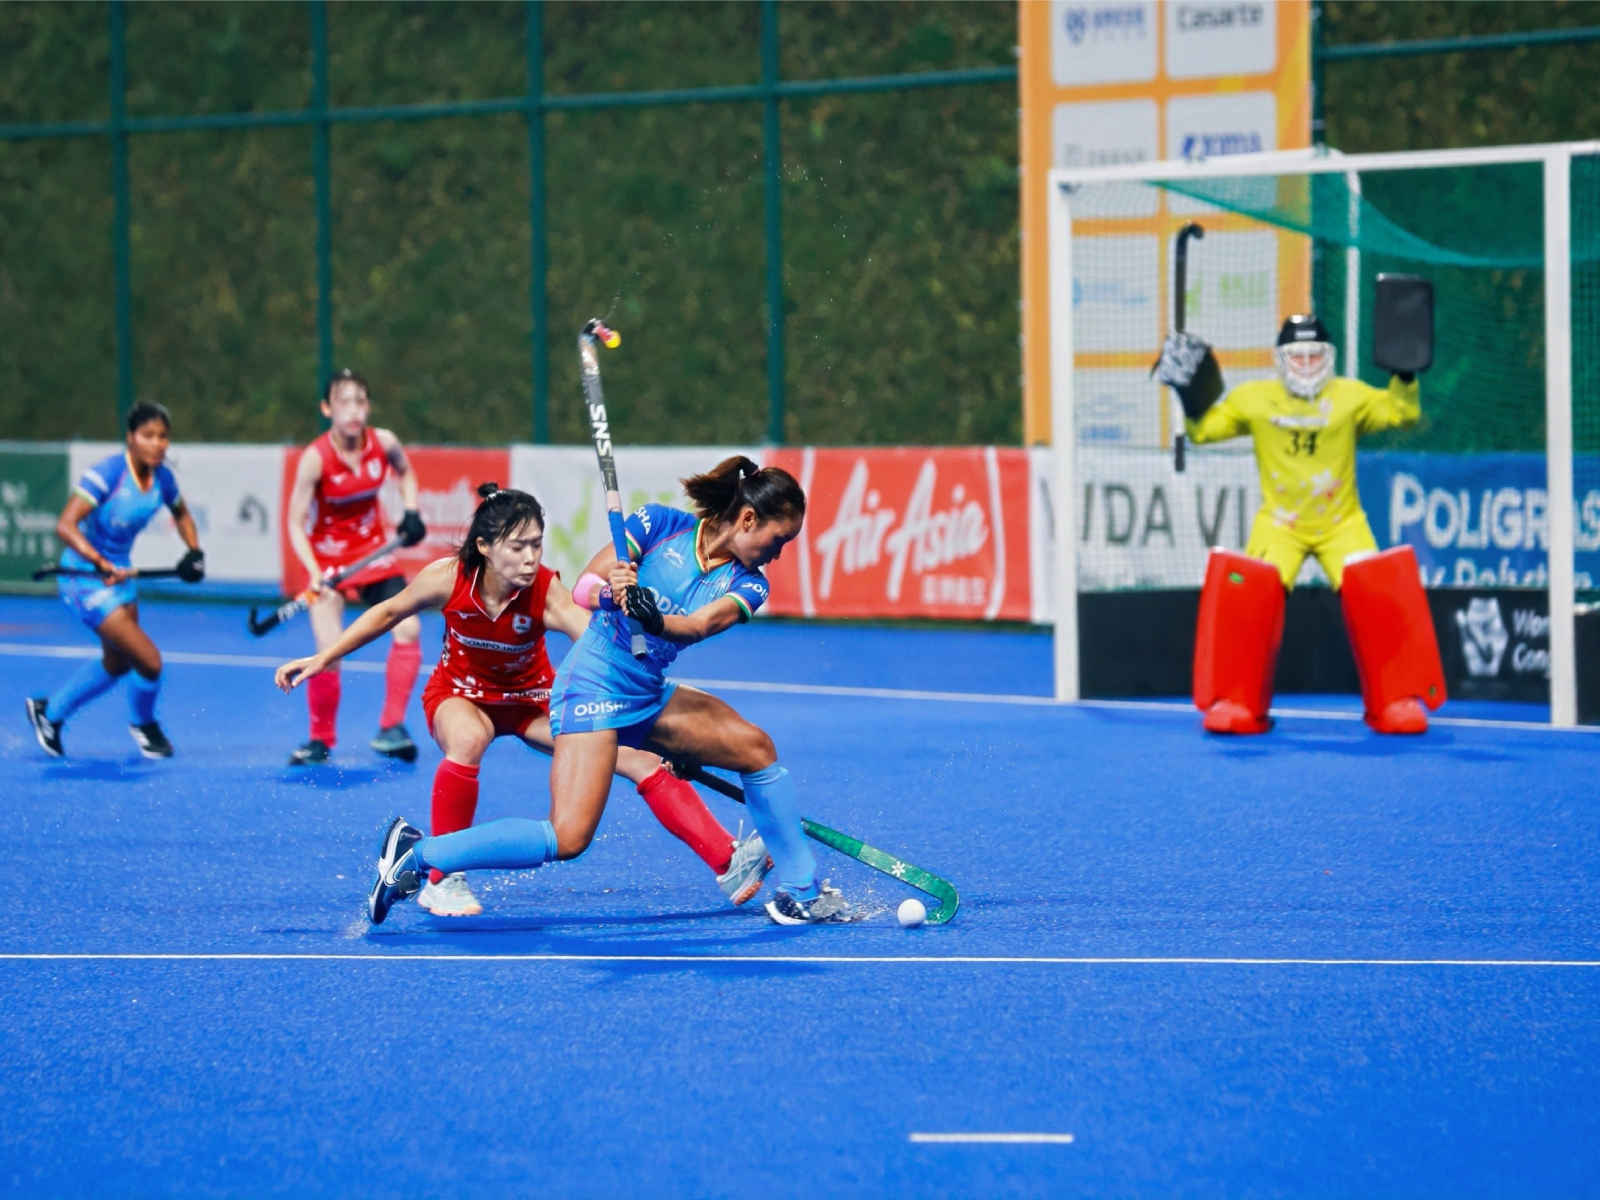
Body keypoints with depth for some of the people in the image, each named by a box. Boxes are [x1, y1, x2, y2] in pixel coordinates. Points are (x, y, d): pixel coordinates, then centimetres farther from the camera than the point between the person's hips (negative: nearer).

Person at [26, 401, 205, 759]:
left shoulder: (161, 477, -3)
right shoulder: (108, 473, -26)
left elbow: (181, 514, 19)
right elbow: (65, 526, -33)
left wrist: (194, 551, 2)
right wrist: (102, 565, -43)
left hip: (119, 574, 9)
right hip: (84, 578, -9)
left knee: (117, 663, 24)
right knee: (149, 662, -11)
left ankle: (49, 711, 45)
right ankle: (143, 724, 21)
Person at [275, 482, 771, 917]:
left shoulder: (548, 594, -29)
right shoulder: (448, 578, -25)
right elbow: (387, 613, -5)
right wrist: (321, 660, -4)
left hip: (531, 699, 1)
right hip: (460, 692, -1)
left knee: (635, 755, -16)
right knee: (468, 739, -38)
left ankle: (728, 861, -12)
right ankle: (441, 882, -19)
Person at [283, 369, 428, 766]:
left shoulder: (383, 443, -12)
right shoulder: (316, 458, -23)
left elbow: (405, 472, 13)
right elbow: (295, 523, -19)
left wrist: (411, 514, -3)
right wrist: (314, 572, -31)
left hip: (373, 551, 4)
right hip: (328, 557, -4)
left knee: (408, 628, -10)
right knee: (328, 651, -14)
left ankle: (391, 729, 4)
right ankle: (321, 740, 7)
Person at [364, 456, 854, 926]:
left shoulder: (747, 584, 2)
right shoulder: (660, 524, -7)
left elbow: (700, 624, -19)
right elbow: (584, 587, -7)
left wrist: (656, 618, -40)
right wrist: (608, 591, -29)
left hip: (649, 695, 6)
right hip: (594, 686, -6)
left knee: (757, 748, -1)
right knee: (569, 837, -21)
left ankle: (800, 893, 13)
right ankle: (417, 855, -10)